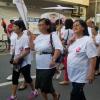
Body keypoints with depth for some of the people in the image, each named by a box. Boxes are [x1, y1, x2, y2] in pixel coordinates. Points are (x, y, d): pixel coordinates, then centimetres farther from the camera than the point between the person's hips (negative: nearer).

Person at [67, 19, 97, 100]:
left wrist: (91, 73, -21)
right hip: (73, 73, 8)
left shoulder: (88, 40, -17)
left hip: (81, 74, -7)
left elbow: (93, 58, -20)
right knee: (79, 93, 20)